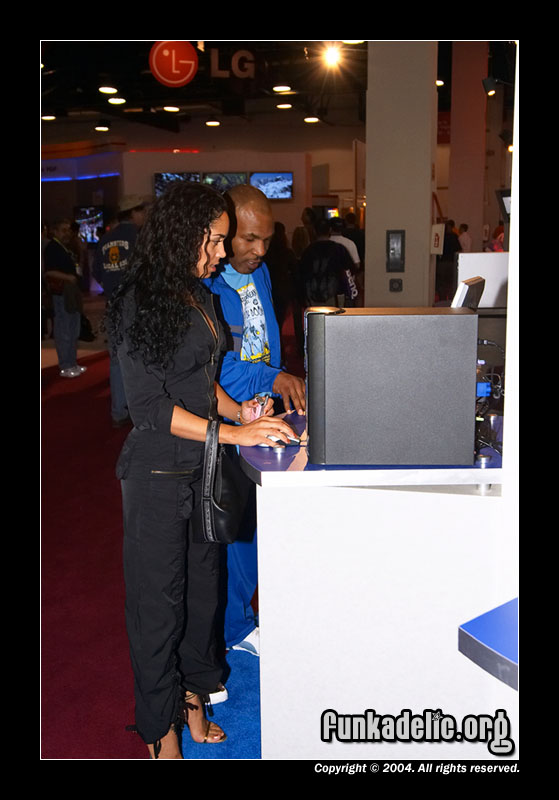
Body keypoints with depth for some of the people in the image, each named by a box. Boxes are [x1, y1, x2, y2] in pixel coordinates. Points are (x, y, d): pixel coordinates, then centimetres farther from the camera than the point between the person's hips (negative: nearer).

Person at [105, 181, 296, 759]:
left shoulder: (198, 296, 11)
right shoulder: (142, 301, -15)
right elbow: (149, 406, -20)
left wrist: (240, 411, 3)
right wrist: (232, 433, -22)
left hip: (203, 469, 8)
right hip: (158, 474, -8)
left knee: (202, 587, 17)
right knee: (159, 602, 5)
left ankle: (192, 697, 37)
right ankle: (161, 733, 23)